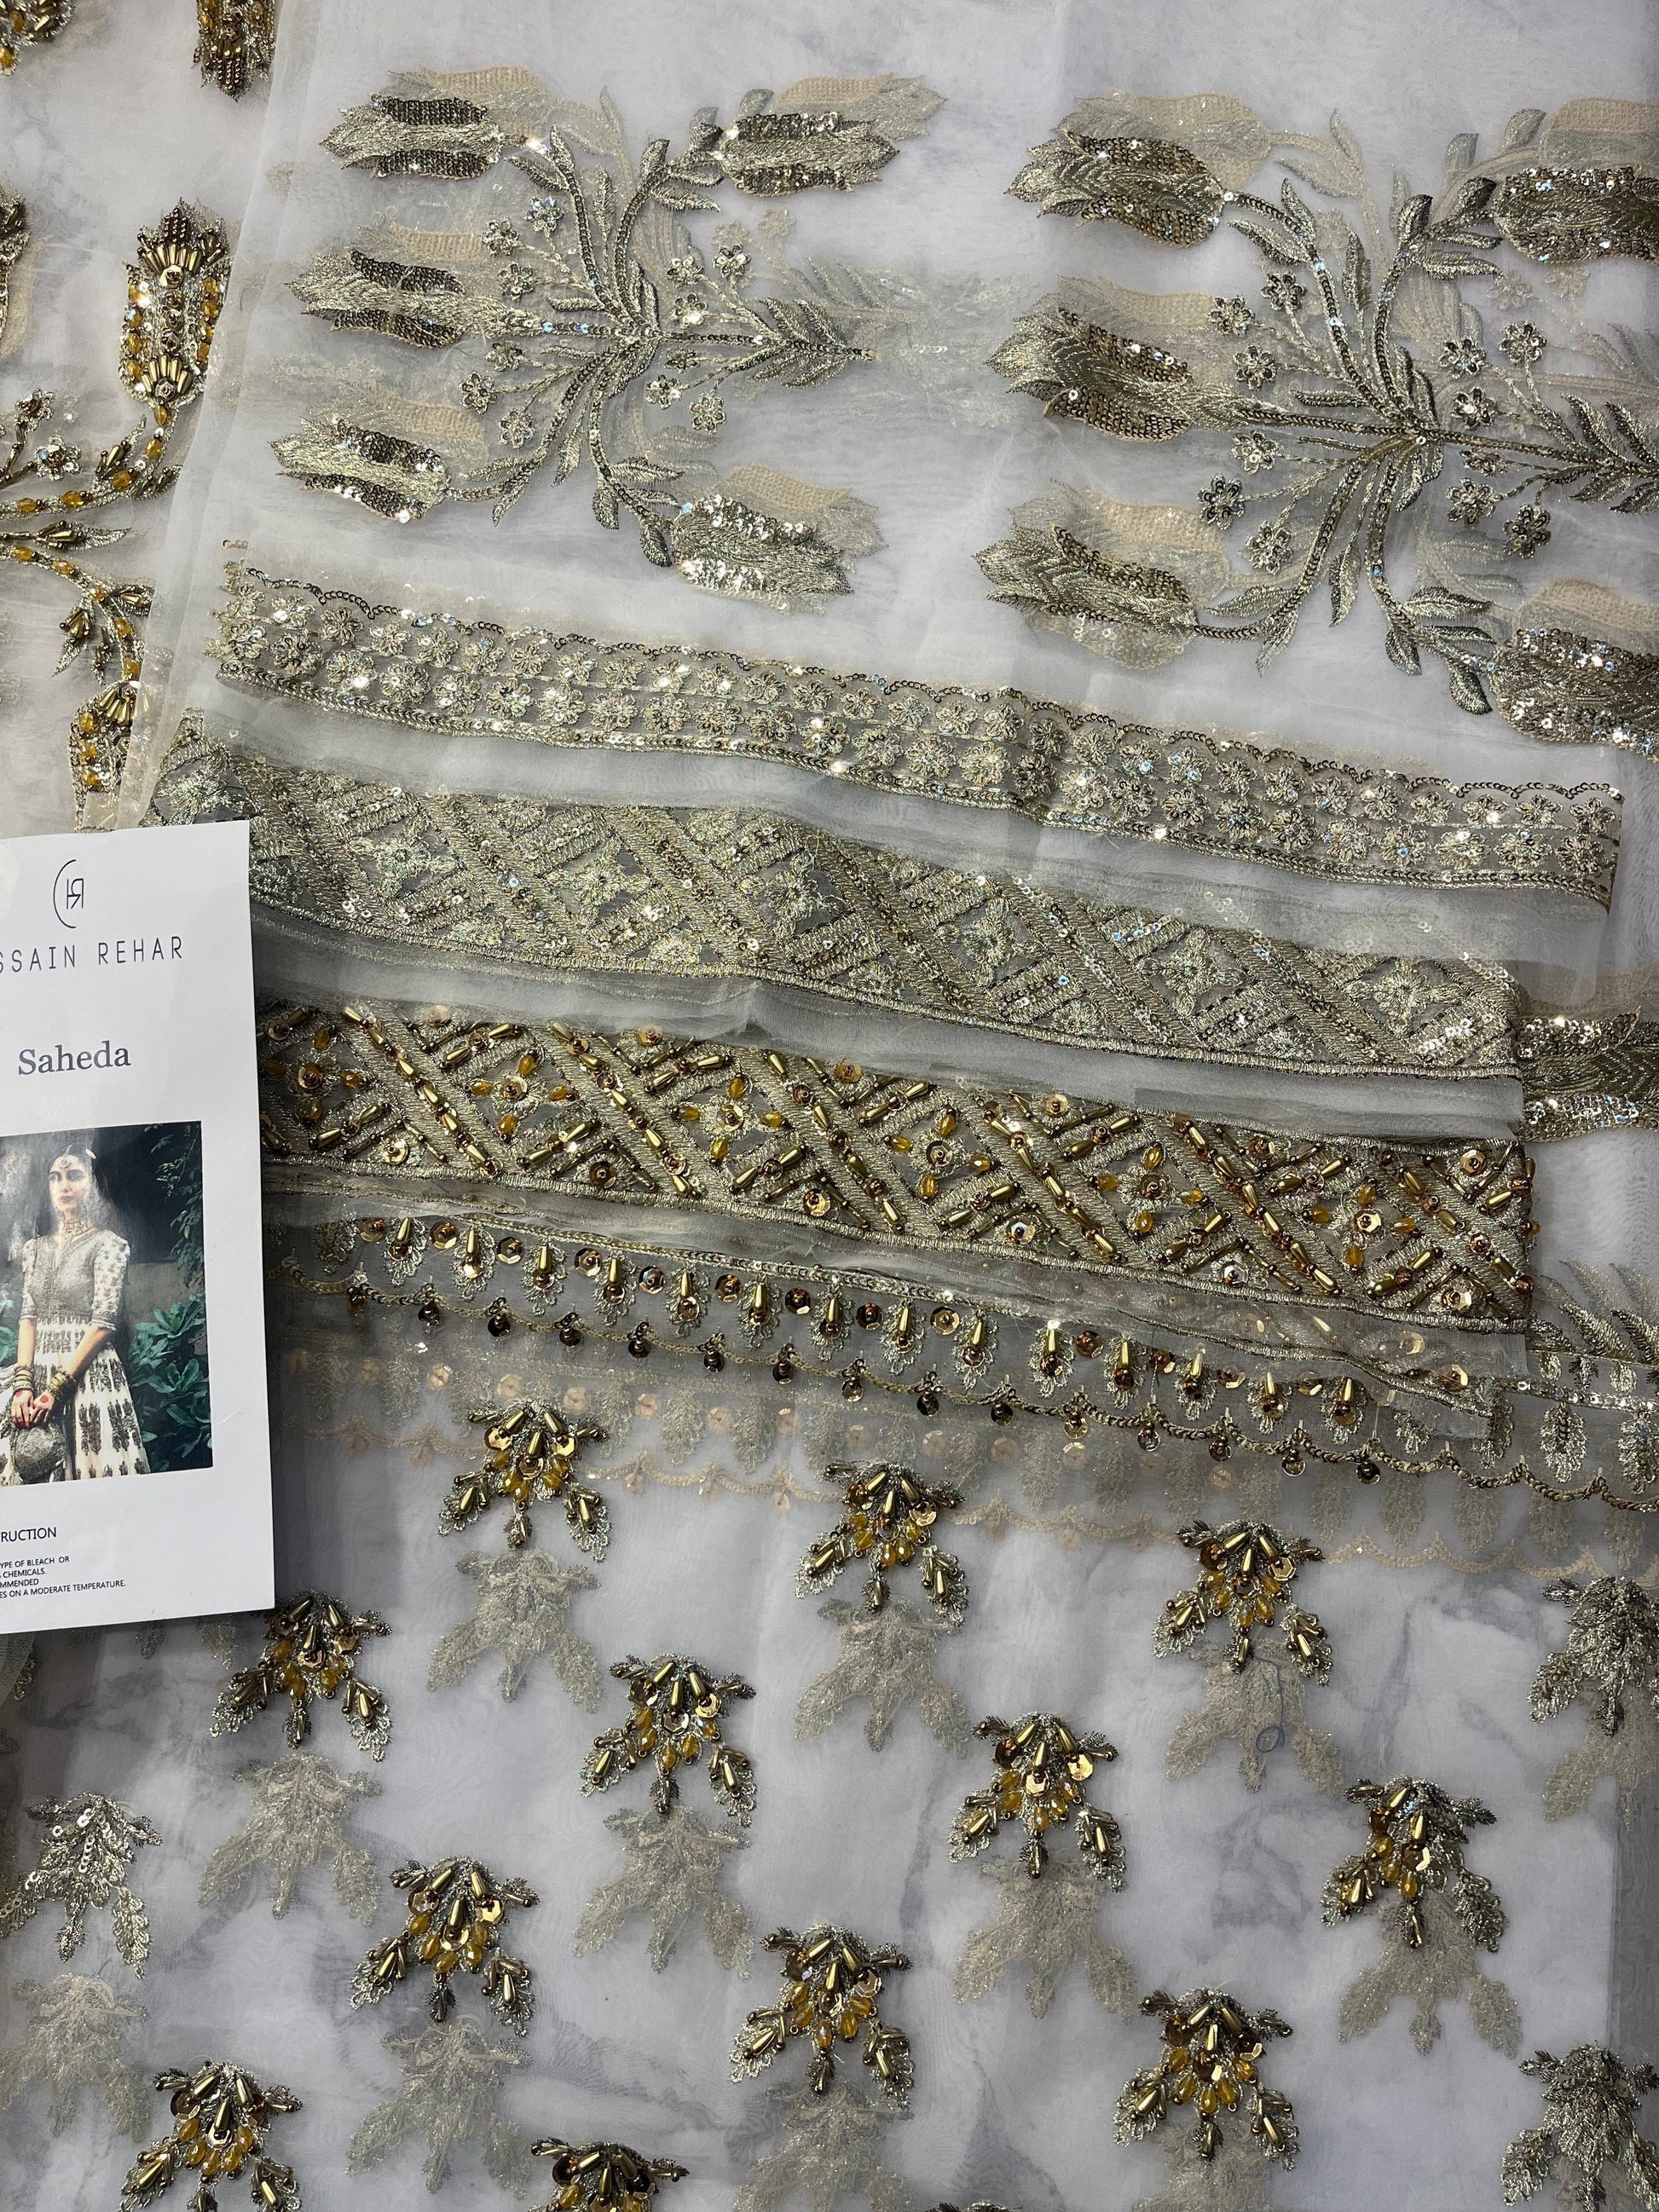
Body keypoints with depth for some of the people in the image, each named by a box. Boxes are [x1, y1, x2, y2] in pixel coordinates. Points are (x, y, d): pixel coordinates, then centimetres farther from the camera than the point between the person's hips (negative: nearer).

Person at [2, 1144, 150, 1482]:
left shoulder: (106, 1244, -2)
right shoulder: (36, 1248, 15)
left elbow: (104, 1323, -9)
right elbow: (28, 1317, 8)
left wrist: (58, 1388, -14)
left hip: (87, 1372, -5)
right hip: (38, 1373, 5)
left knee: (89, 1464, -7)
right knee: (34, 1468, 4)